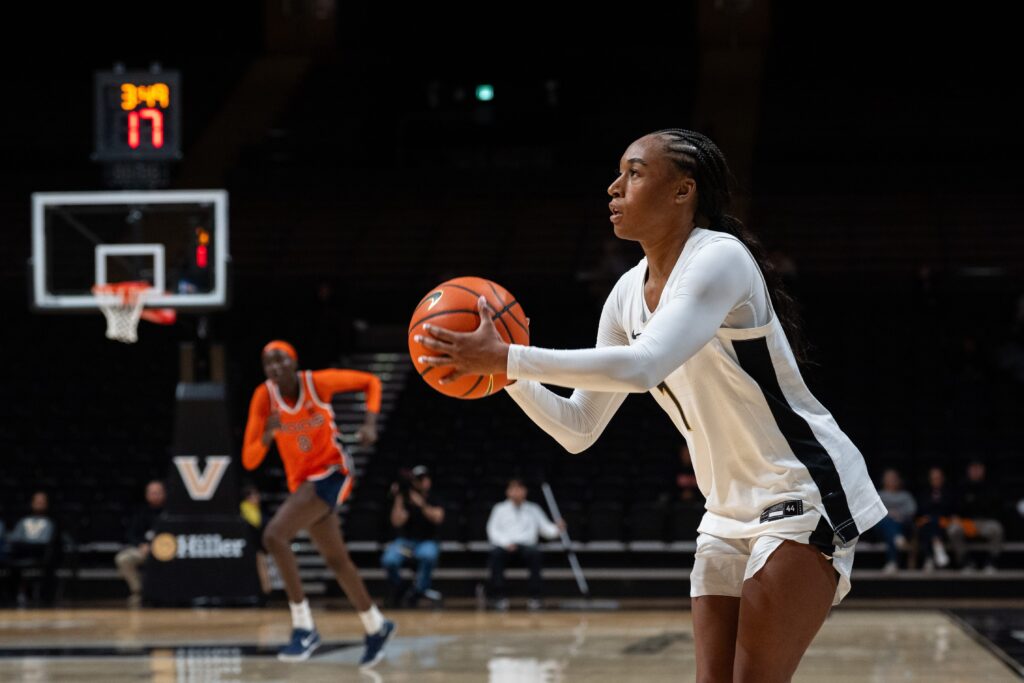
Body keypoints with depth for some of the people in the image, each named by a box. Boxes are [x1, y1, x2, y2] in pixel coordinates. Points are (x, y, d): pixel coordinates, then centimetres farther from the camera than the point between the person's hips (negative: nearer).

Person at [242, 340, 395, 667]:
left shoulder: (318, 382, -17)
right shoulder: (264, 397, -9)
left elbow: (371, 382, -1)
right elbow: (249, 461, -11)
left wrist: (370, 422, -15)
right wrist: (267, 435, -31)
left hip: (331, 472, -6)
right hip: (302, 481, 6)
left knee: (274, 534, -25)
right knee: (336, 560, 18)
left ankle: (303, 627, -19)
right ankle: (376, 626, 39)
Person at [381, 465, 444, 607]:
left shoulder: (433, 502, 0)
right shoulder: (405, 501, -3)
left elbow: (437, 518, -21)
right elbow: (397, 522, -17)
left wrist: (421, 504, -33)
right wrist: (398, 499, -25)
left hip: (426, 542, -1)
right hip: (405, 541, 1)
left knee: (428, 554, -37)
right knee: (389, 560, -28)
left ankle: (419, 590, -14)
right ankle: (397, 590, 4)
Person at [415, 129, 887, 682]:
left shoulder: (720, 257, -19)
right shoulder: (629, 294, 6)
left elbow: (642, 366, -35)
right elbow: (578, 429, 10)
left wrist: (507, 358, -32)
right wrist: (512, 376, -7)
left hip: (805, 495, -8)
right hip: (731, 512, 8)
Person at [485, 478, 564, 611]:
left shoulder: (533, 509, 19)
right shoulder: (500, 509, 15)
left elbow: (546, 529, 13)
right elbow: (493, 530, 4)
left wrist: (557, 529, -10)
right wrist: (506, 543, -14)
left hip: (526, 545, 1)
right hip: (505, 545, -1)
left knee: (535, 553, -35)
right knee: (496, 553, -36)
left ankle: (535, 597, -31)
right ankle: (498, 596, -31)